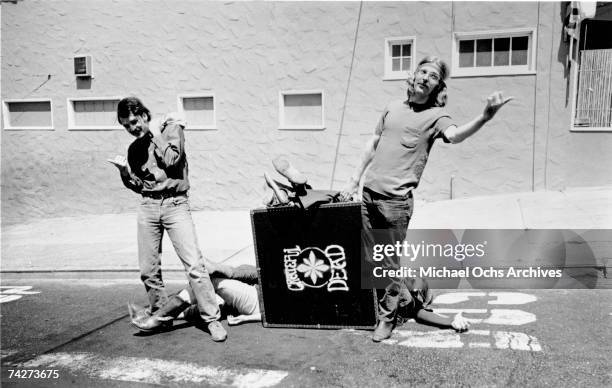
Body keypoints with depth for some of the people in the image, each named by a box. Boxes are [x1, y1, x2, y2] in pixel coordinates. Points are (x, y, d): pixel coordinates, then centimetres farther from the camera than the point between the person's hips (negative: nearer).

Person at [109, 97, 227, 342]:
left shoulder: (172, 128, 3)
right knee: (148, 270, 4)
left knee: (194, 265, -13)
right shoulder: (135, 148, 16)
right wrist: (124, 172, 3)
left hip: (175, 204, -5)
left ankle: (212, 319, -6)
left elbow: (172, 159, -13)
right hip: (148, 206, 5)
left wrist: (155, 134, -4)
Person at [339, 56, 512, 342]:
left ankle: (387, 317, 20)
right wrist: (354, 180, 16)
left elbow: (455, 135, -23)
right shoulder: (393, 108, 14)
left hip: (396, 199, -5)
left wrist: (484, 117, -43)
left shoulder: (435, 115, -2)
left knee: (393, 262, 2)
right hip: (369, 193, 5)